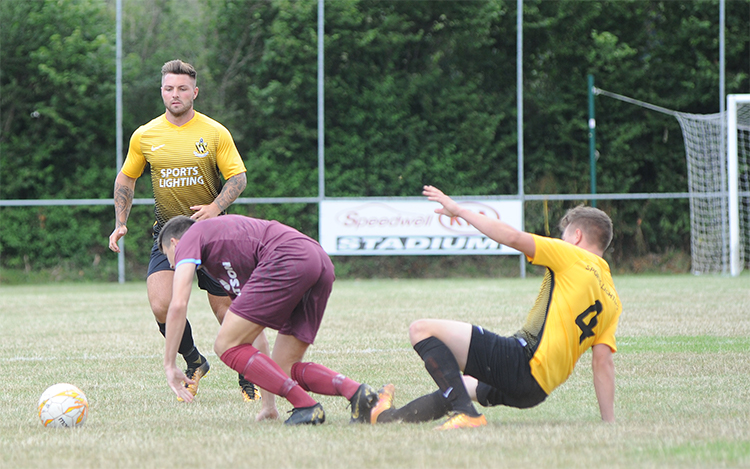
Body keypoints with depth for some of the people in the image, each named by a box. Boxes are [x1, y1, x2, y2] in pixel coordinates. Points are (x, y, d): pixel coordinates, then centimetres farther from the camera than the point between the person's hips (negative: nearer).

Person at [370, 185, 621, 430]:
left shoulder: (572, 257, 0)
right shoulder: (612, 301, 17)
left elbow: (513, 237, -10)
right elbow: (602, 361, 9)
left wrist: (459, 210, -1)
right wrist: (609, 422, 8)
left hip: (524, 360, -9)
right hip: (539, 391, 9)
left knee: (421, 329, -10)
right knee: (467, 385, 36)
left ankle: (465, 413, -22)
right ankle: (388, 416, 43)